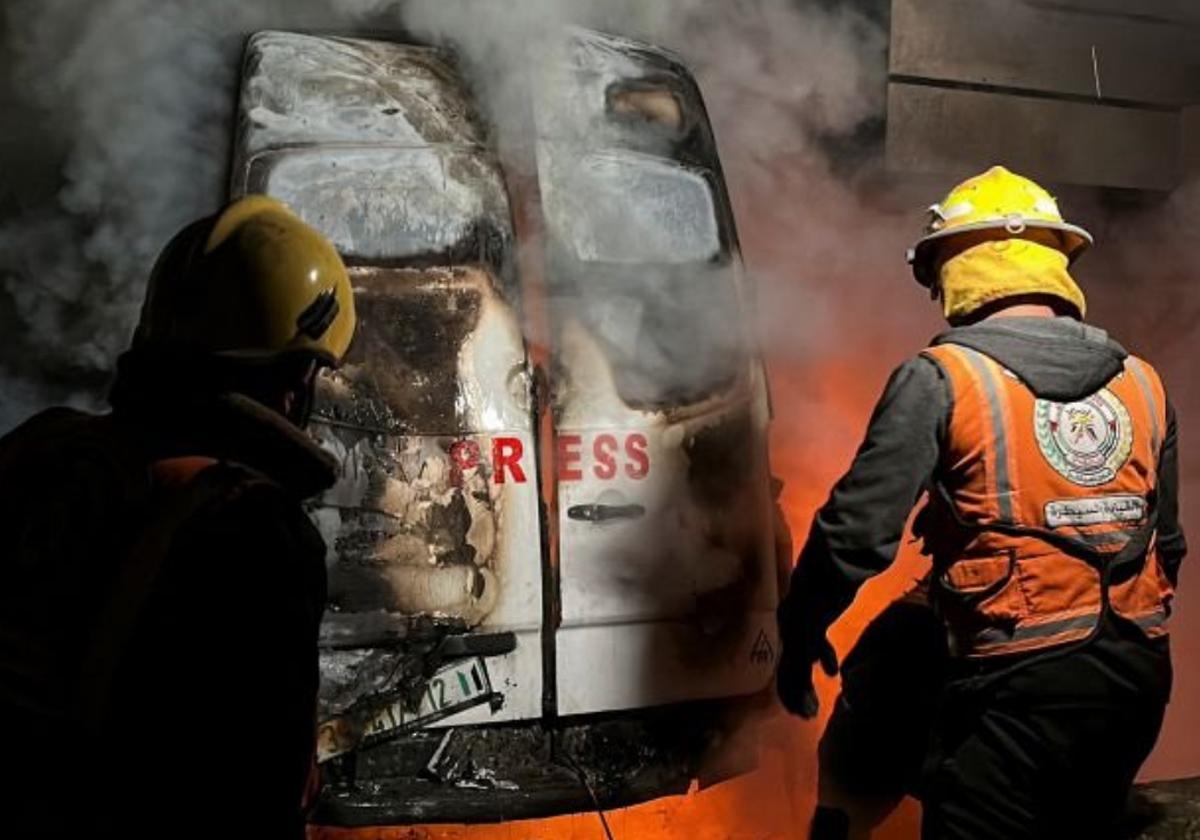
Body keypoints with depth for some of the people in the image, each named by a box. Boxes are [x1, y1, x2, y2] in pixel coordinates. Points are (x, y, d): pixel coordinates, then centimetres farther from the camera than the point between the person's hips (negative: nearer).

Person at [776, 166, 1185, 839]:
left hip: (1020, 685, -6)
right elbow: (1166, 545, 15)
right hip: (1138, 679, 7)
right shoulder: (1143, 383, 8)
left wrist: (799, 637, 1)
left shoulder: (944, 377, -9)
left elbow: (858, 529, -13)